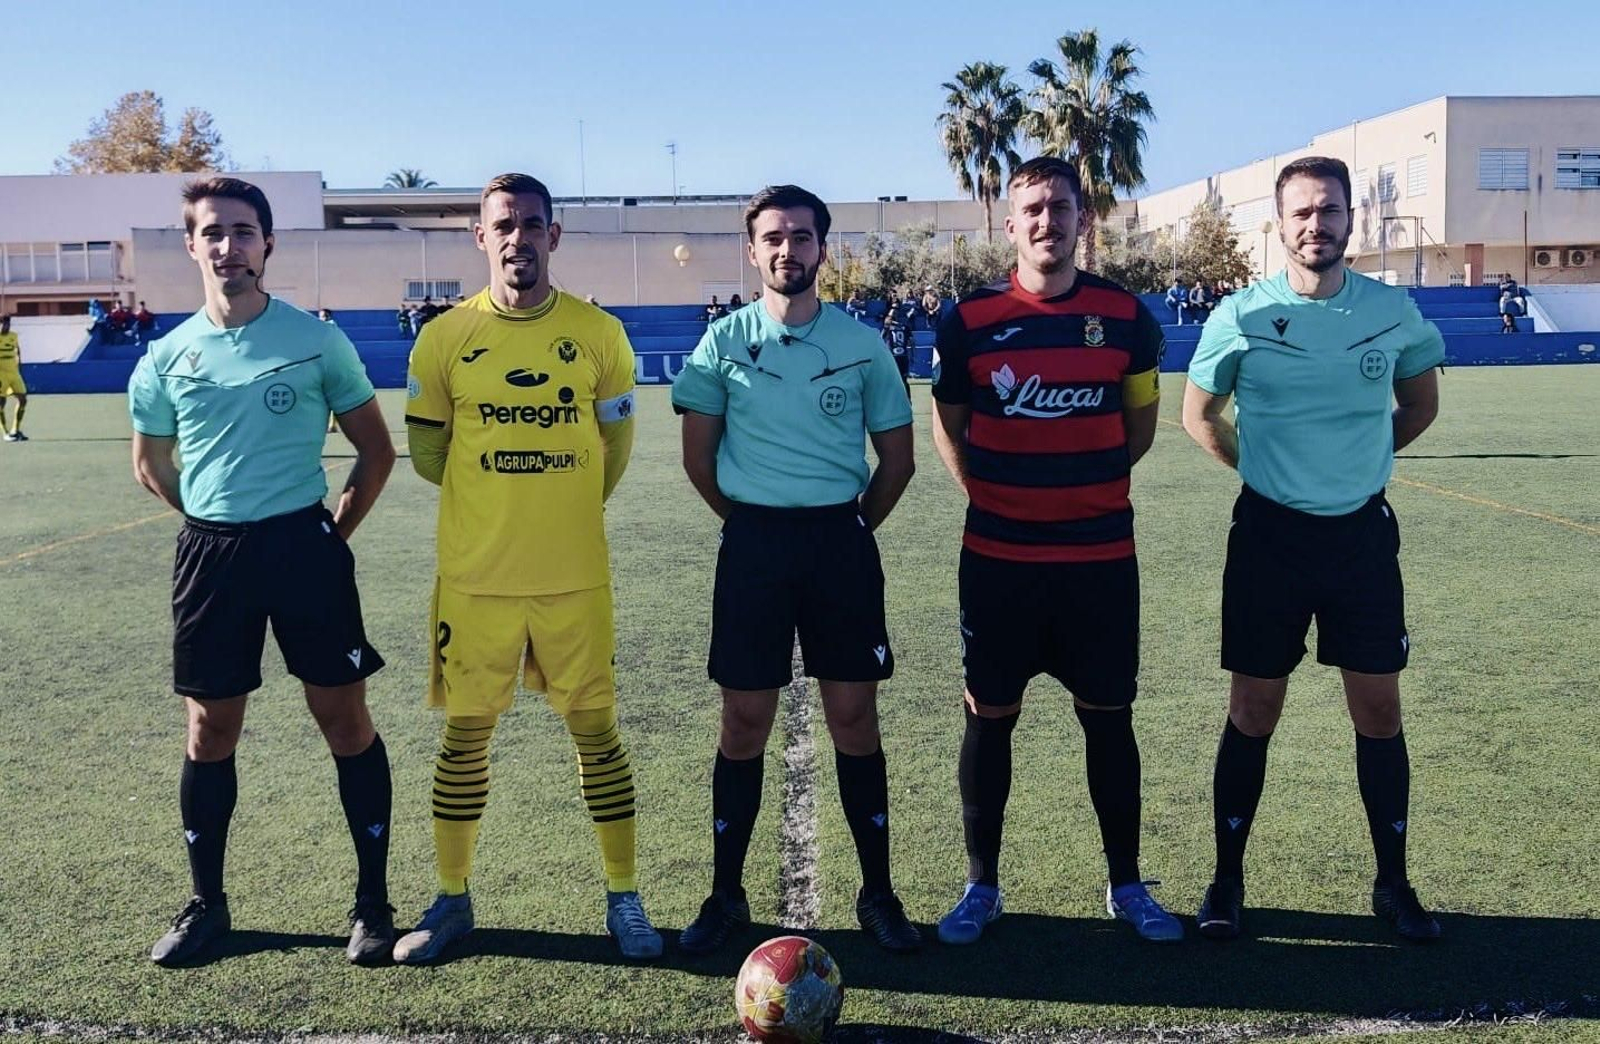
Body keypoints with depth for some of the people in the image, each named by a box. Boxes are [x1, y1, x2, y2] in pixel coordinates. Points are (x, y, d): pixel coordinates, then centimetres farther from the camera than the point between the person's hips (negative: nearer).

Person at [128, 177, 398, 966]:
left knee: (344, 719, 1)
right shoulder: (168, 357, 3)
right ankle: (206, 903, 26)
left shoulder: (317, 341, -3)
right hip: (209, 554, 3)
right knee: (210, 729, 10)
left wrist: (334, 531, 0)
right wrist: (217, 527, 11)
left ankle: (373, 900, 14)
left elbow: (376, 450, 4)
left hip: (304, 545, -2)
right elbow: (150, 465, 17)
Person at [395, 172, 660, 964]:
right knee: (465, 733, 9)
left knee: (596, 730, 6)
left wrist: (560, 505, 9)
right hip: (474, 577, 0)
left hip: (575, 576, 0)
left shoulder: (598, 334, -1)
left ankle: (623, 899, 19)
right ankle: (452, 899, 25)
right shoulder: (445, 338, -1)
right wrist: (496, 498, 7)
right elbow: (426, 453, 8)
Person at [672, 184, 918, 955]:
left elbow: (897, 457, 9)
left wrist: (852, 527, 9)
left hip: (841, 541, 1)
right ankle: (726, 896, 17)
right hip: (753, 543, 0)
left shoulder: (862, 343, 2)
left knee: (854, 718, 4)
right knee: (744, 722, 4)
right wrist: (749, 523, 8)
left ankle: (877, 893, 17)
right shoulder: (724, 342, 1)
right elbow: (698, 456, 6)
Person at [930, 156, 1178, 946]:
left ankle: (1125, 884, 26)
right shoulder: (968, 320, -3)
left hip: (1101, 555, 1)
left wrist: (1089, 482, 7)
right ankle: (981, 886, 22)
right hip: (998, 557, -1)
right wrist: (991, 494, 1)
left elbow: (1140, 423, 12)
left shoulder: (1125, 316, 0)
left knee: (1108, 717, 9)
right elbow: (948, 426, 9)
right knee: (989, 718, 6)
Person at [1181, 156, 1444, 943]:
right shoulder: (1241, 316, -7)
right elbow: (1199, 416, 6)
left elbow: (1420, 405, 16)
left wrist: (1359, 459, 12)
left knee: (1379, 709, 7)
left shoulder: (1394, 311, -1)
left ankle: (1393, 883, 22)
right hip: (1270, 535, -2)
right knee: (1252, 712, 5)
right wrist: (1267, 467, 8)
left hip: (1363, 532, 2)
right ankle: (1228, 880, 17)